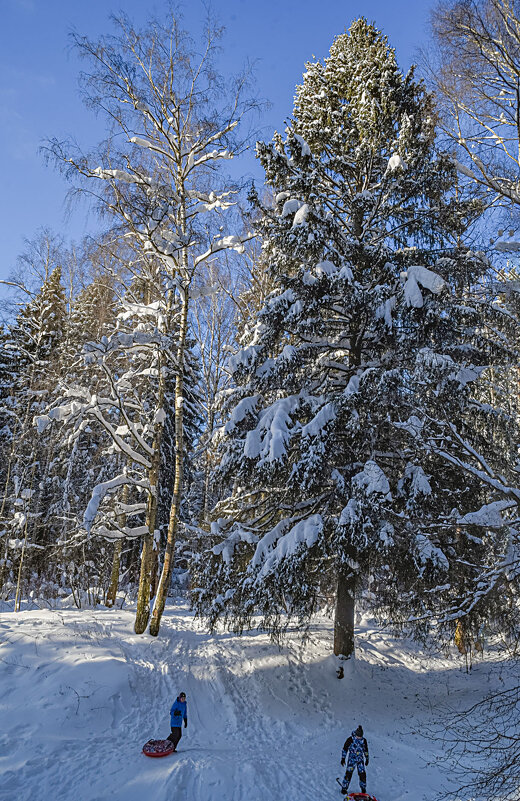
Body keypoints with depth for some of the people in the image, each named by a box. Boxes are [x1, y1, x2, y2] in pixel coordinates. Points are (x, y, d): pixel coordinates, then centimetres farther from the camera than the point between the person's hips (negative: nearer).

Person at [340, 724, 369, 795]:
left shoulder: (363, 740, 0)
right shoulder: (350, 739, -12)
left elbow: (366, 750, 16)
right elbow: (345, 749, -6)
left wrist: (367, 759, 20)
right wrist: (343, 758, -6)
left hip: (360, 759, 3)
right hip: (352, 759, -3)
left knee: (362, 774, -3)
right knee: (348, 773, -10)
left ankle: (363, 788, 18)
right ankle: (344, 788, 3)